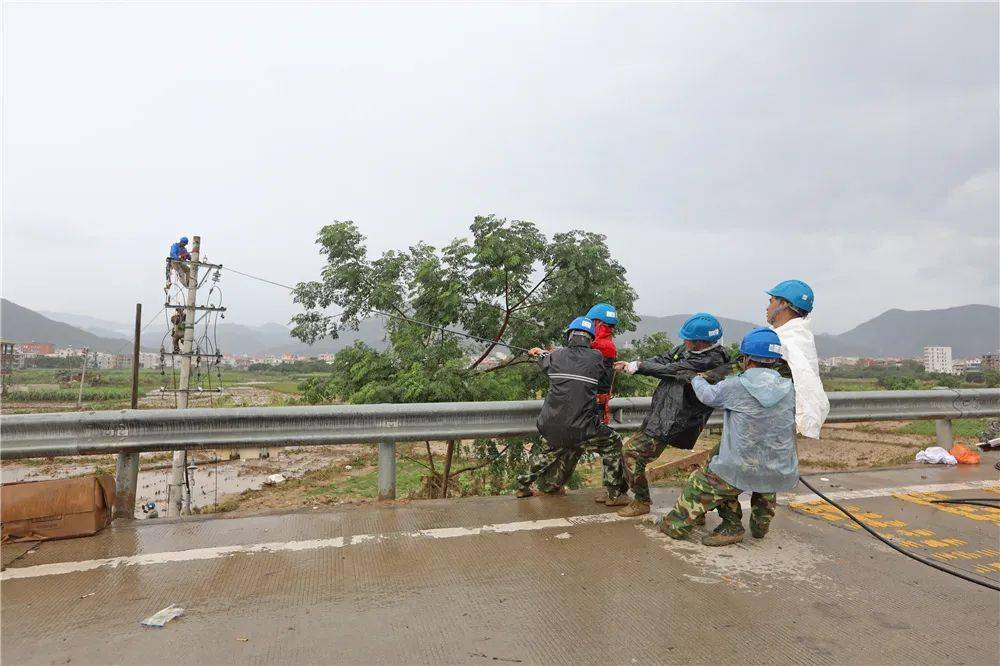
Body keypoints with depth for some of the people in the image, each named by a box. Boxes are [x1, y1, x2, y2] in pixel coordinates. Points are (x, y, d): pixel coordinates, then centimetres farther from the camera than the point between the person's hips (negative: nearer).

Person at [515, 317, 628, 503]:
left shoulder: (557, 355, 1)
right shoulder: (596, 357, -4)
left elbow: (545, 363, 24)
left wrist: (541, 354, 51)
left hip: (552, 428, 3)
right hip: (582, 430, -3)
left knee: (544, 453, 30)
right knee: (613, 444, 20)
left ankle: (523, 486, 46)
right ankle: (615, 493, 23)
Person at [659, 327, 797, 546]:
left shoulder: (735, 386, -14)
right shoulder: (790, 389, -2)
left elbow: (708, 395, 5)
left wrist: (696, 379, 28)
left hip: (740, 471, -4)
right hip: (782, 475, 5)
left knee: (699, 484, 18)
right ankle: (761, 523, 39)